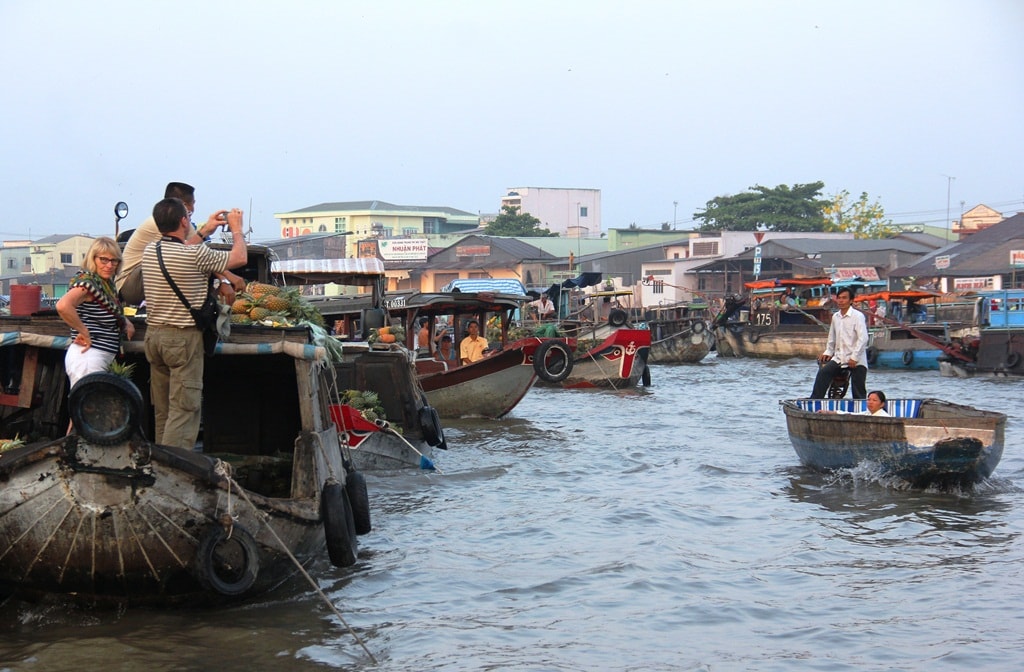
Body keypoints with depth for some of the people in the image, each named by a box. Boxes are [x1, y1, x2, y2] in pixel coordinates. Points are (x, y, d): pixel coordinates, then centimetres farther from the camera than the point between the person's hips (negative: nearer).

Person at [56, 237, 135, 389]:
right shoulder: (87, 282, -14)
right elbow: (63, 306, -33)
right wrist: (84, 332, -22)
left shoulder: (107, 284, 14)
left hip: (104, 357, 10)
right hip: (87, 357, -10)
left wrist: (125, 322, 14)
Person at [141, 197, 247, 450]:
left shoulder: (149, 251, 4)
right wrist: (236, 228, 15)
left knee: (162, 409, 14)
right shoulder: (196, 255, -16)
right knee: (184, 409, -6)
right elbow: (240, 258, -3)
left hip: (153, 334, 7)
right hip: (183, 338, -7)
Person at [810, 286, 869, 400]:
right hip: (839, 358, 5)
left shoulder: (857, 316, -8)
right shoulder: (835, 316, 12)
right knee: (823, 373, -15)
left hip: (856, 360, -5)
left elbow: (863, 338, -15)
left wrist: (854, 357, -20)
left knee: (859, 393, -6)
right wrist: (828, 352, 12)